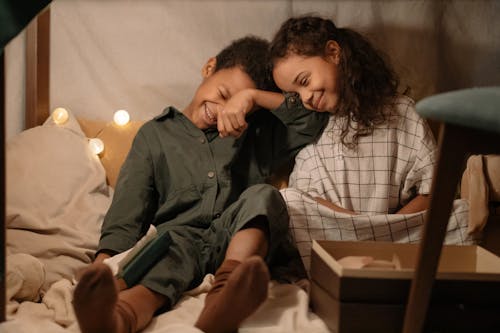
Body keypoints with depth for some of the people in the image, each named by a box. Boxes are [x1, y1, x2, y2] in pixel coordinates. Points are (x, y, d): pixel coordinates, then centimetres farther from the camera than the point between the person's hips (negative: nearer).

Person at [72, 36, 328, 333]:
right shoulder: (155, 134, 19)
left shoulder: (258, 134, 25)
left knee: (262, 196, -27)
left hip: (242, 239, 2)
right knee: (174, 242, -35)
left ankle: (224, 302, -56)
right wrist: (104, 264, -13)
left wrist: (254, 96, 3)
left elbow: (315, 119, 12)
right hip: (179, 235, -1)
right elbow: (126, 215, 6)